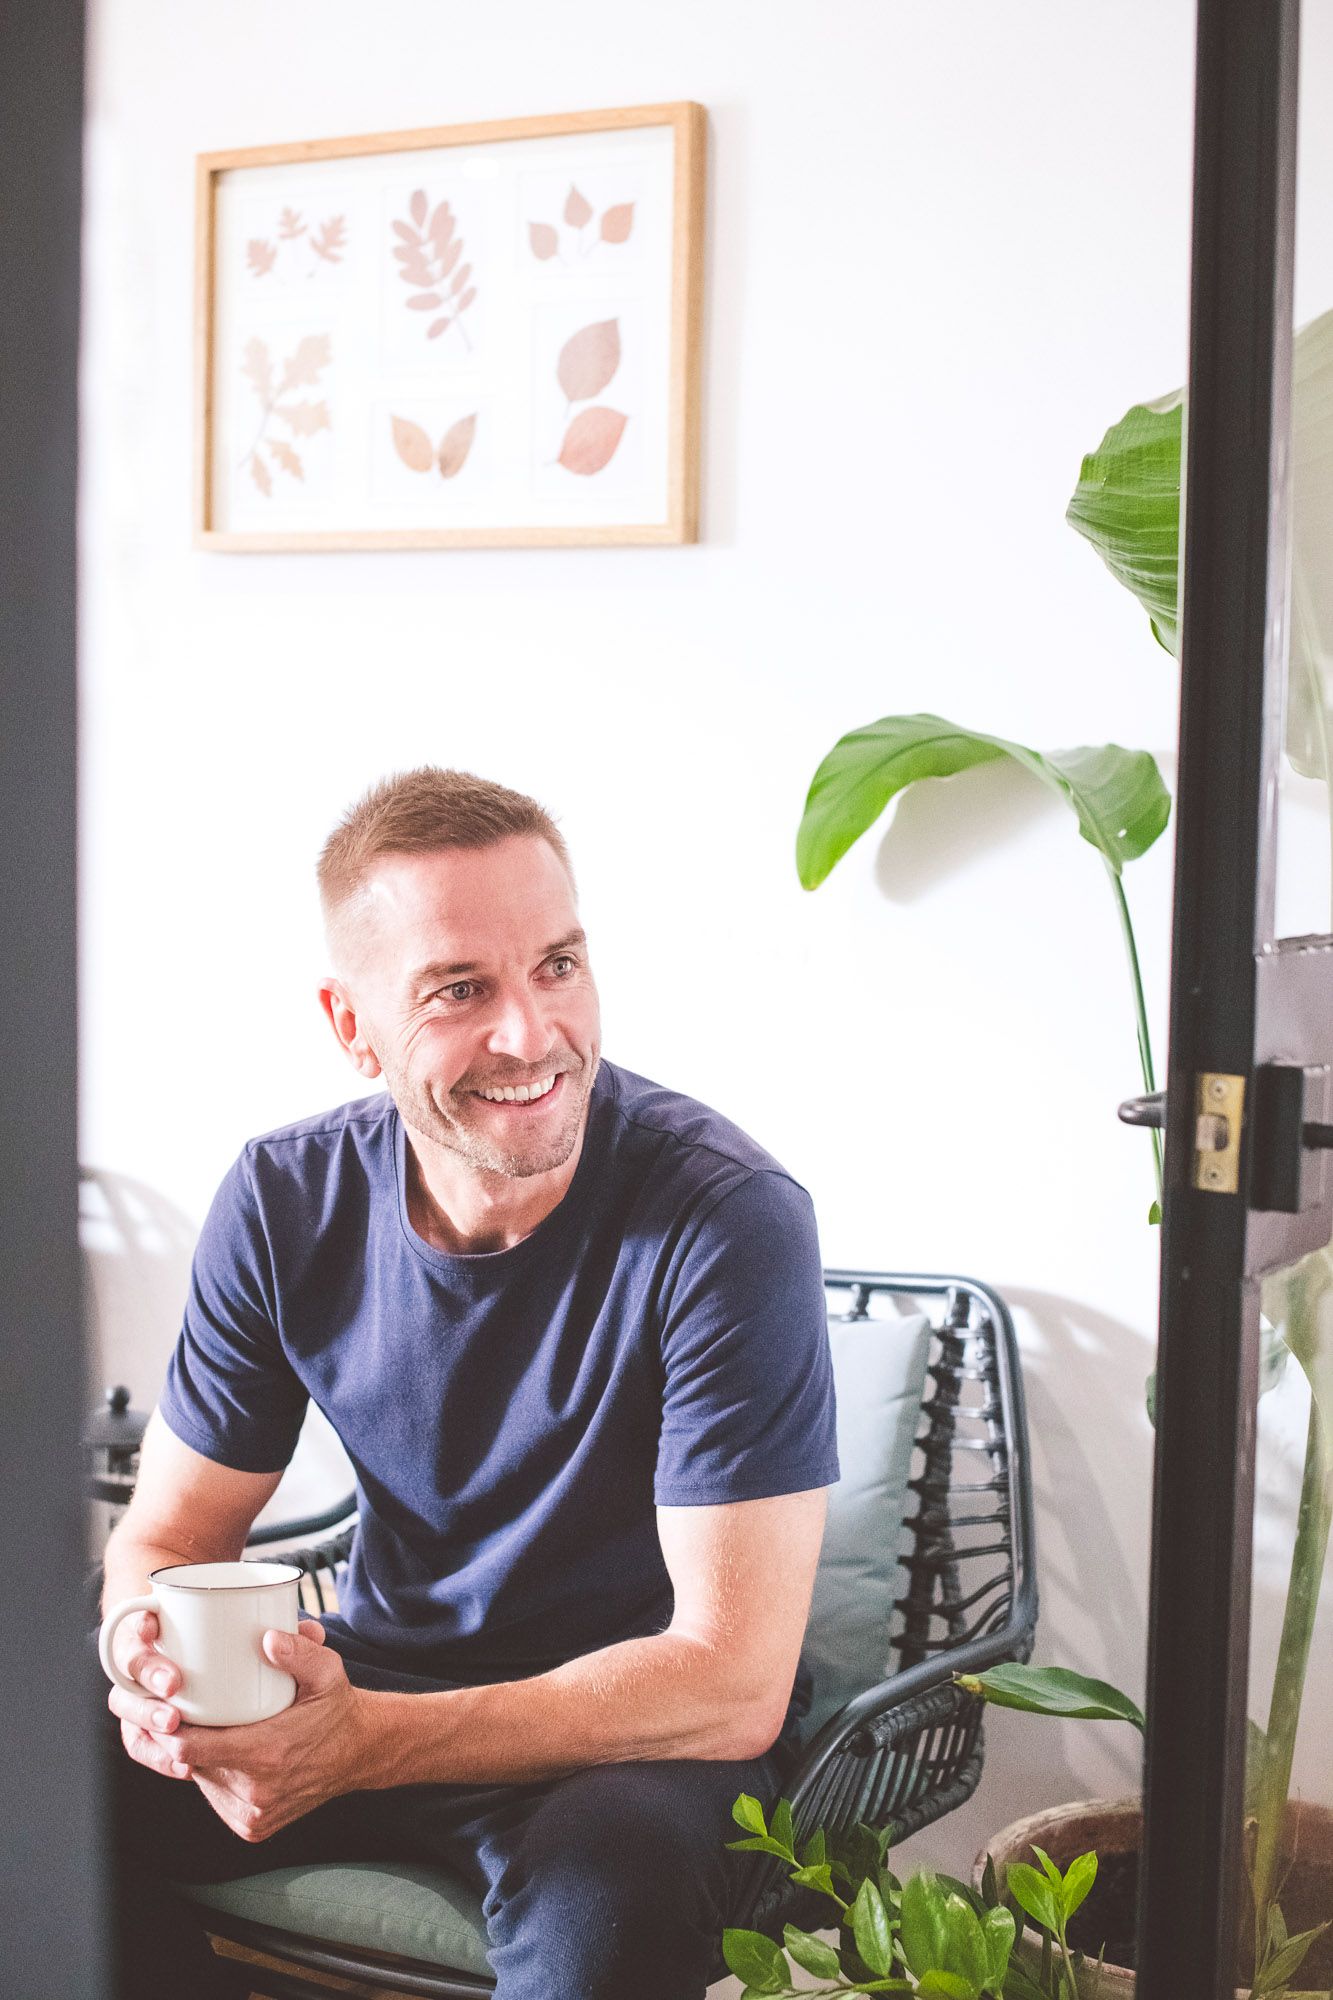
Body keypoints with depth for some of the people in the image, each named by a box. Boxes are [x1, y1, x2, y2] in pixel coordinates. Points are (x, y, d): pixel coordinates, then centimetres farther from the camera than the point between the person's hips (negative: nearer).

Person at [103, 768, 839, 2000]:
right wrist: (155, 1662, -25)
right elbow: (165, 1539, 1)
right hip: (375, 1685, 5)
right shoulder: (284, 1204, -7)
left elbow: (730, 1683, -25)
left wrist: (364, 1745, -35)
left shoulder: (729, 1220, -23)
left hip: (645, 1734, -4)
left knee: (603, 1882, -37)